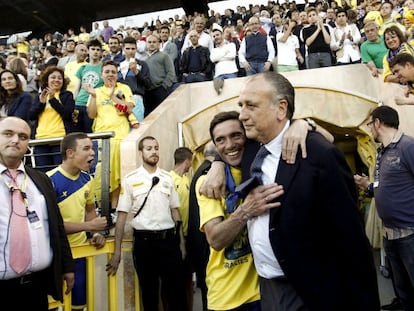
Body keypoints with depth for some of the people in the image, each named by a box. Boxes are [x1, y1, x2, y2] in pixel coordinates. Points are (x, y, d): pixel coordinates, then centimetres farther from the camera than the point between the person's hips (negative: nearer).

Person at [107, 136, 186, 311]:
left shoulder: (168, 178, 6)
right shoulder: (130, 180, -3)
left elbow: (175, 211, 10)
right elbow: (122, 216, -4)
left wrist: (181, 242, 6)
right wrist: (117, 251, -6)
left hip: (169, 239, 2)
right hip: (144, 241, -2)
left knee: (175, 289, 7)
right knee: (148, 290, 12)